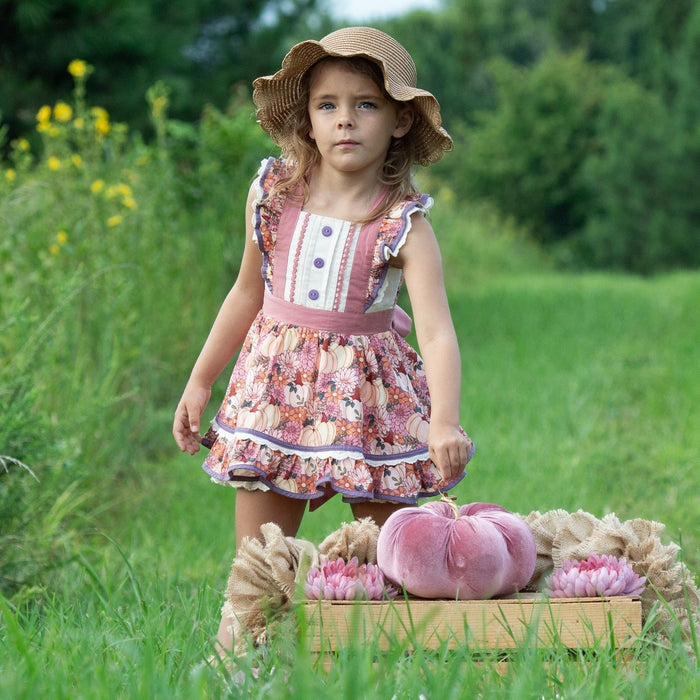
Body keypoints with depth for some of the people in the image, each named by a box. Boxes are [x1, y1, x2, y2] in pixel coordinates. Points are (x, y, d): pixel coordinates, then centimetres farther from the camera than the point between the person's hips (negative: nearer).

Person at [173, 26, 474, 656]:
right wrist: (200, 382, 15)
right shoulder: (272, 194, -1)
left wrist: (445, 421, -37)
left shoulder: (406, 225, -12)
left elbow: (437, 329, -22)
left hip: (367, 392, -2)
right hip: (276, 384, 2)